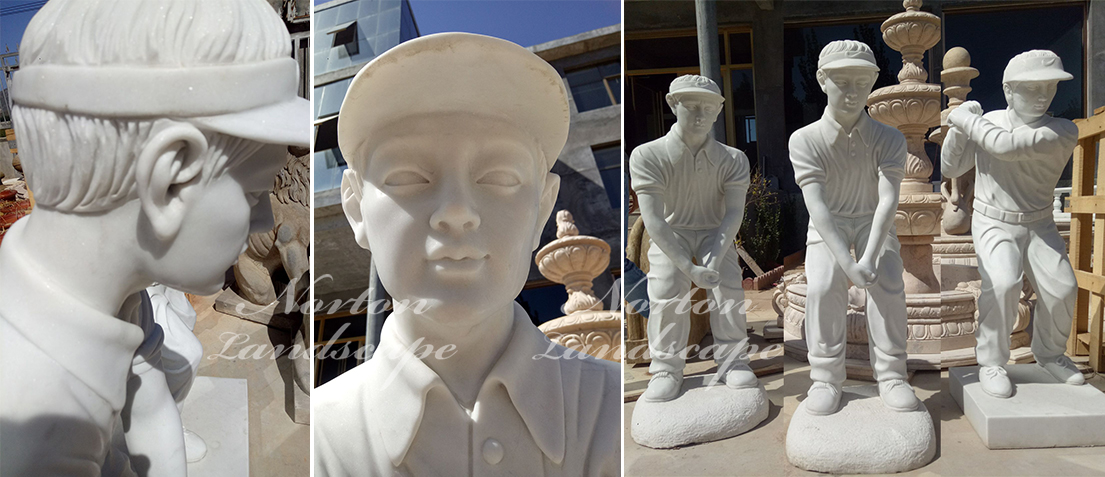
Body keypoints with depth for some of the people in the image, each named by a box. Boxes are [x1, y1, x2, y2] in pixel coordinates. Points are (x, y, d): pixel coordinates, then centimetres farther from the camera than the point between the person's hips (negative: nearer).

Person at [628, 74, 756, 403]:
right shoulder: (648, 155, -20)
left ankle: (732, 362, -2)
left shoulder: (733, 160, -11)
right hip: (669, 234, -2)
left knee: (730, 286, -16)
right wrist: (688, 268, -29)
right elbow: (653, 219, -24)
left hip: (714, 232, 2)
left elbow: (734, 213, -14)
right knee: (666, 292, -20)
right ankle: (667, 368, -8)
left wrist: (714, 260, -29)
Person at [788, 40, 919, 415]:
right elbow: (816, 205, -24)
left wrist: (869, 258, -34)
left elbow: (888, 200, -21)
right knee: (822, 286, -27)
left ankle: (890, 375, -11)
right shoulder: (805, 139, -16)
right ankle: (825, 378, -15)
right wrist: (847, 262, -32)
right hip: (827, 227, -1)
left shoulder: (889, 139, -12)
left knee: (888, 284, -25)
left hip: (873, 223, 1)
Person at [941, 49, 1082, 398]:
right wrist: (959, 127, -14)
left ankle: (1049, 353, 15)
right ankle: (991, 363, -9)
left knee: (1062, 288, -15)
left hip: (1039, 226, 1)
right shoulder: (989, 122, -4)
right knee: (1003, 283, -25)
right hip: (993, 224, -1)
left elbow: (1008, 146, -32)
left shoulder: (1063, 132, -13)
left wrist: (966, 120, -21)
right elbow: (950, 169, 0)